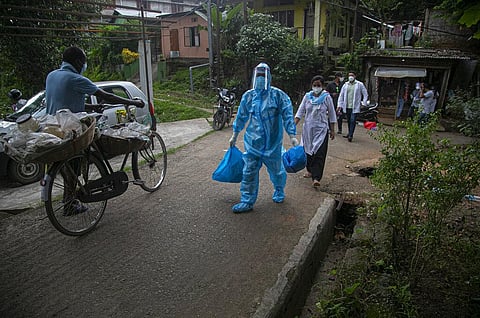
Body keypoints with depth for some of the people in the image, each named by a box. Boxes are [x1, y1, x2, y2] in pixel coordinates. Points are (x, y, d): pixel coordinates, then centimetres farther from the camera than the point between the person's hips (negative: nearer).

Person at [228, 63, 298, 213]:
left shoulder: (278, 95, -8)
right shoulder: (248, 96, 2)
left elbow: (288, 116, -8)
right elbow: (241, 117, 11)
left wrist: (292, 136, -13)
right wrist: (234, 136, 16)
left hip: (273, 142, -2)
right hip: (253, 142, 2)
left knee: (276, 170, 15)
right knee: (249, 172, 2)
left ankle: (279, 192, 42)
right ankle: (247, 201, 13)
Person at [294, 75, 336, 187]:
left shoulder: (327, 97, -2)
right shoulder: (307, 96, 4)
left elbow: (332, 114, 3)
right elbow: (300, 112, 3)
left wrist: (332, 130, 3)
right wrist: (294, 125, -8)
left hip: (321, 129, -3)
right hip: (308, 128, 3)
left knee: (319, 153, -10)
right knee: (308, 151, 11)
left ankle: (316, 178, -14)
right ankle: (310, 170, 32)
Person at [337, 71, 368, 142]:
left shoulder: (360, 84, 2)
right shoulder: (345, 85, 11)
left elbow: (365, 94, 7)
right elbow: (341, 95, 12)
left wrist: (364, 104, -2)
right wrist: (339, 105, 5)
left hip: (355, 107, -4)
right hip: (347, 107, 4)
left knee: (353, 121, -11)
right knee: (348, 121, 12)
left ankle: (350, 135, -9)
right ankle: (350, 133, 26)